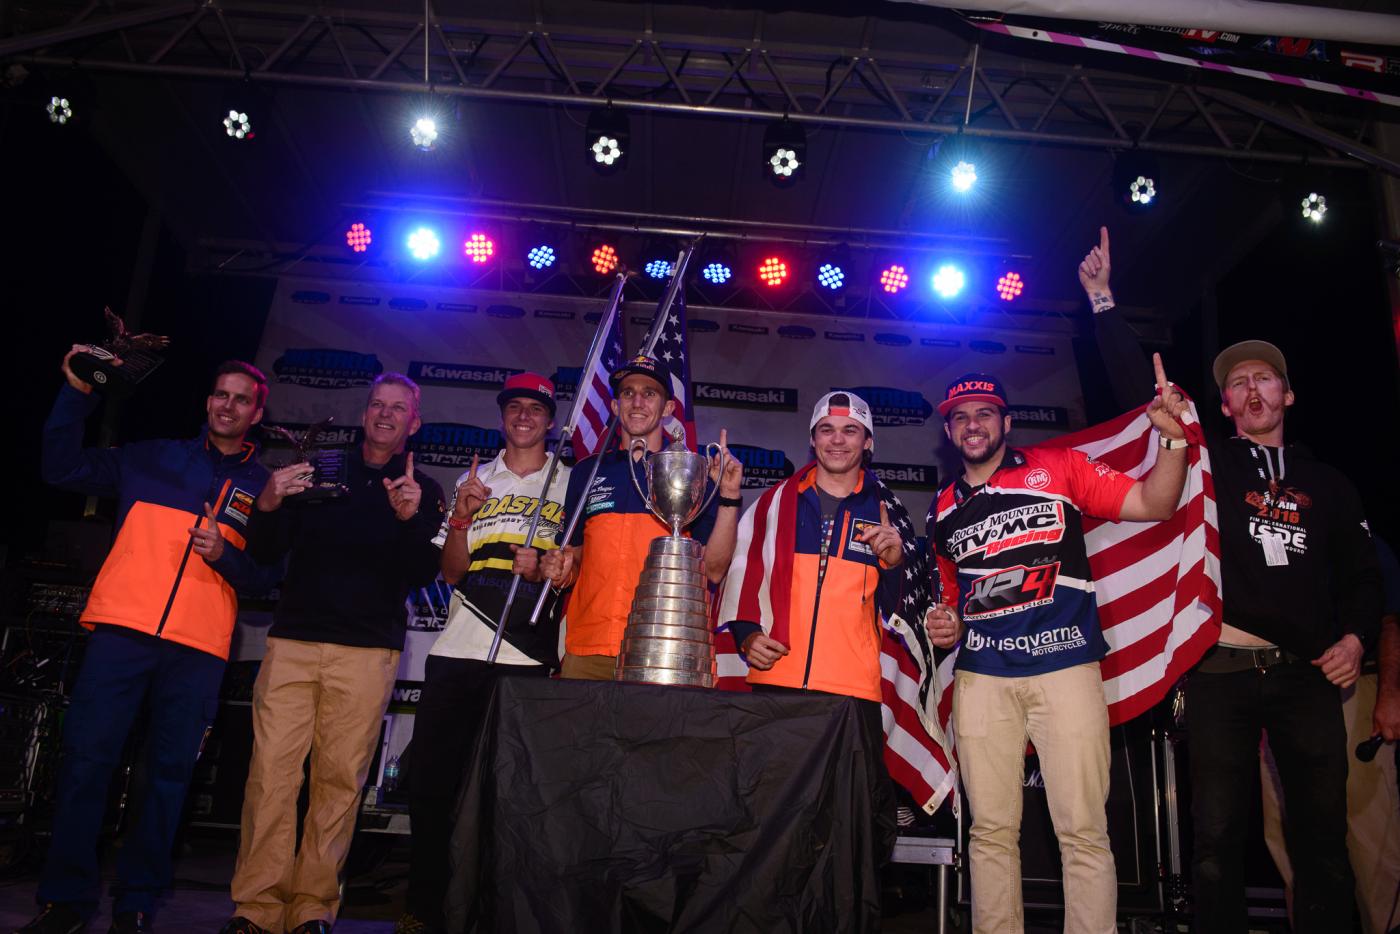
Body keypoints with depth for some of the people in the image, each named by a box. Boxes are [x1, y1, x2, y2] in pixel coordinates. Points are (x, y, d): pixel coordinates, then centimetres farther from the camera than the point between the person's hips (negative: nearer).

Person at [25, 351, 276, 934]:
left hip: (199, 649, 0)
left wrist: (224, 555, -12)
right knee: (85, 759, -3)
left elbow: (268, 577, 8)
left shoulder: (264, 487, 12)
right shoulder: (151, 458, 16)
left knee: (170, 771, 2)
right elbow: (64, 469, 10)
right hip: (122, 630, 0)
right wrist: (77, 394, 2)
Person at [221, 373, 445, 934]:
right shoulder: (321, 470, 16)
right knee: (272, 771, -5)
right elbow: (267, 552, 12)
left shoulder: (421, 490, 10)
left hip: (367, 652, -1)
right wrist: (269, 504, -8)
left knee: (340, 778, -2)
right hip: (293, 640, 2)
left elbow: (423, 576, 1)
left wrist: (409, 518, -16)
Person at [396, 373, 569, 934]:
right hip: (457, 651, 3)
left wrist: (546, 568, -11)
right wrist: (461, 515, -7)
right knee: (431, 780, 3)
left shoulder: (570, 484, 9)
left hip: (527, 657, -2)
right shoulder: (474, 481, 16)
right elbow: (451, 573, 10)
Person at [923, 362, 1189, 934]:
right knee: (992, 830, 7)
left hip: (1065, 667, -3)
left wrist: (1173, 438, -14)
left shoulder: (1058, 468, 6)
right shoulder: (944, 510, 16)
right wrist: (947, 626, 7)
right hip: (981, 677, 3)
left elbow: (1154, 504, 1)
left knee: (1083, 830, -3)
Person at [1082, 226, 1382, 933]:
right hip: (1222, 671, -2)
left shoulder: (1325, 483, 16)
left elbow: (1361, 573, 19)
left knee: (1322, 834, 5)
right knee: (1218, 835, 1)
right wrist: (1103, 304, -1)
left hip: (1308, 674, 2)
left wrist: (1355, 636, 1)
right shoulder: (1208, 461, 8)